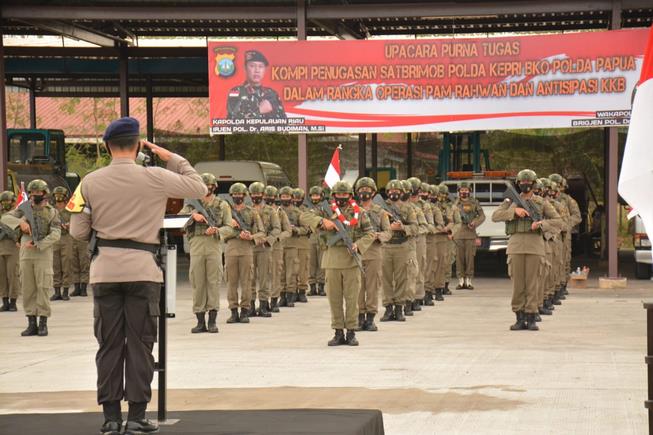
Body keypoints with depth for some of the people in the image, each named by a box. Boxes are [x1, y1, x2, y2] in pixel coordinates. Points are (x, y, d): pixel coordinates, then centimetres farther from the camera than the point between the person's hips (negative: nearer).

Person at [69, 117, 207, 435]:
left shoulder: (90, 182, -1)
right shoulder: (155, 178, -6)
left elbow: (77, 232, 2)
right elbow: (199, 189, 5)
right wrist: (172, 158, 12)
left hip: (105, 271, 2)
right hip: (143, 269, -2)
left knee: (109, 344, 7)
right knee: (140, 343, 4)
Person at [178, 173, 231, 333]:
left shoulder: (222, 205, 10)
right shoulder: (192, 204, 14)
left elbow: (228, 227, 3)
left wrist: (216, 231, -17)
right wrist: (193, 215, -16)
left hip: (213, 245, -1)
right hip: (196, 245, 2)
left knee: (213, 281, -4)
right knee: (197, 282, 1)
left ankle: (212, 320, -1)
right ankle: (200, 321, 5)